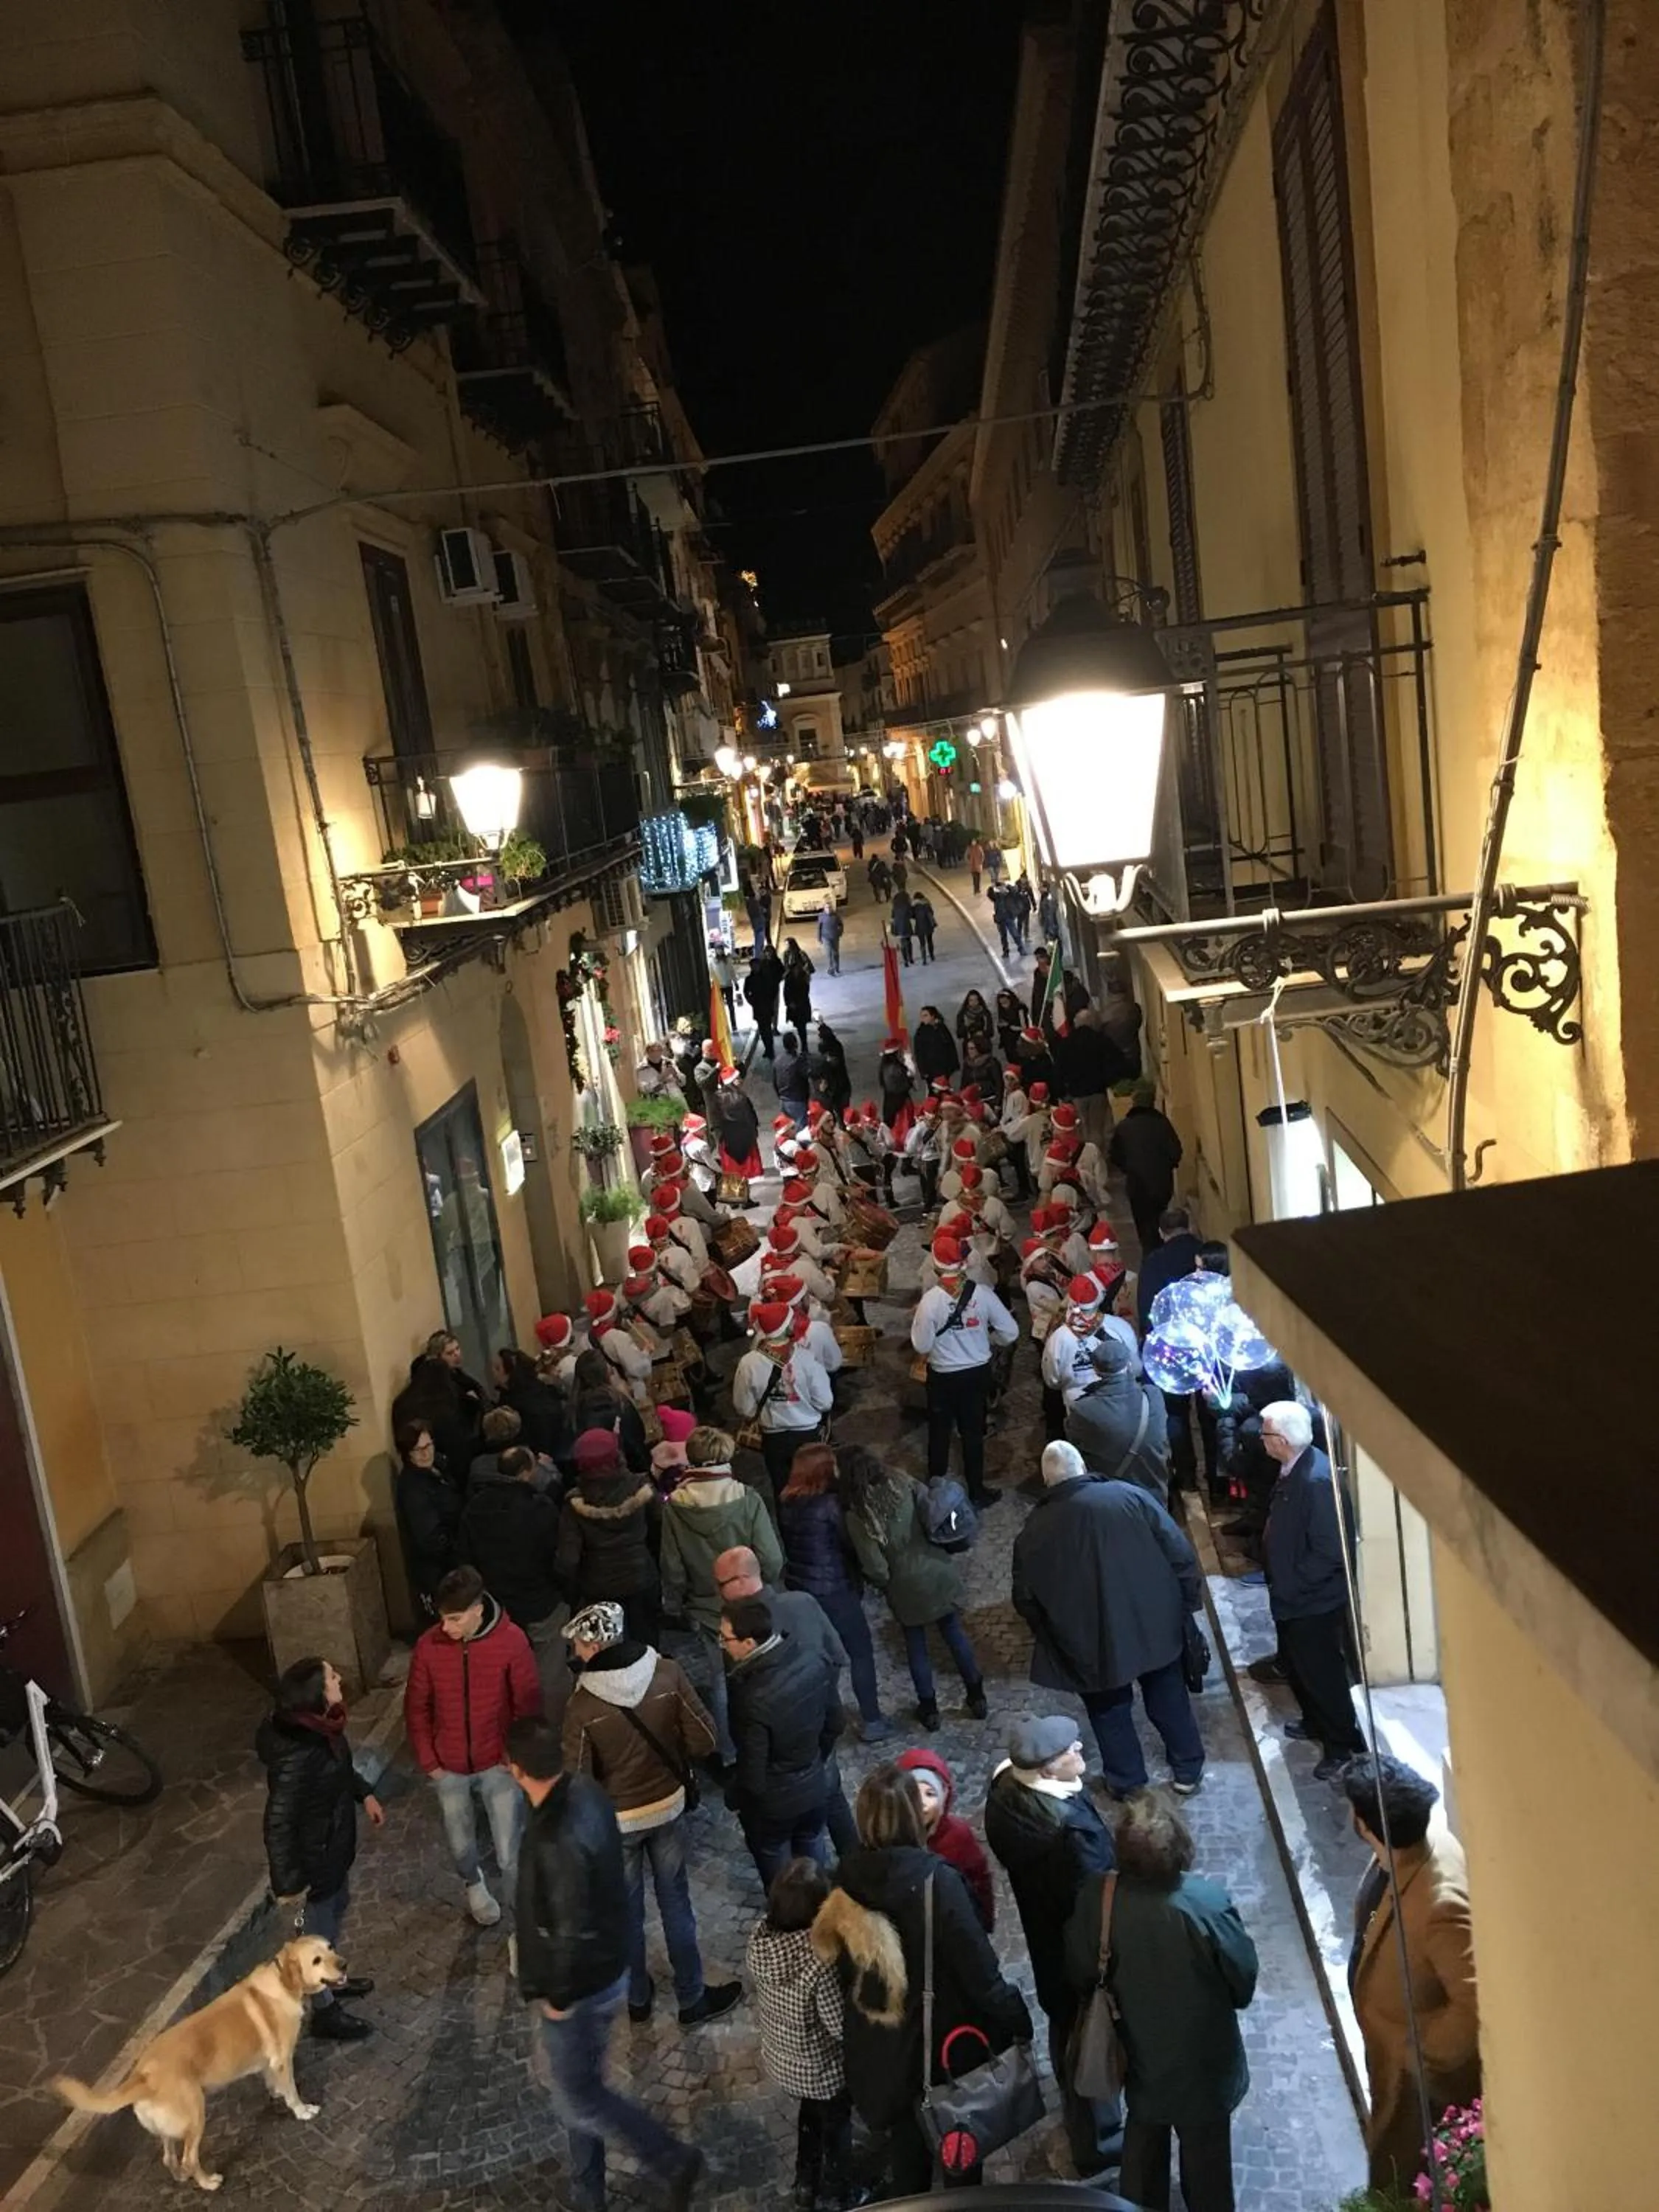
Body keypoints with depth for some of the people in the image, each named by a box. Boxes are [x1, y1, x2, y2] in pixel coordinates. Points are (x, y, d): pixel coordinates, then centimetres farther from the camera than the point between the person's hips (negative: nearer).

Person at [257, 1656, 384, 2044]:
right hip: (311, 1856, -8)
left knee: (337, 1908, 30)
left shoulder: (318, 1725, -12)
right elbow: (278, 1823, -31)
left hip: (334, 1842, 9)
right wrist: (288, 1884, -22)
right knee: (317, 1932, 16)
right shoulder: (296, 1755, -39)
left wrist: (364, 1793, 11)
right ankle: (325, 2012, 39)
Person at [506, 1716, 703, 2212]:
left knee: (575, 2096, 12)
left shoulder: (559, 1840, -37)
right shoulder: (585, 1791, -9)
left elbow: (573, 1931, -29)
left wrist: (557, 1994, -13)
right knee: (578, 2083, 25)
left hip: (581, 1984, -9)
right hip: (603, 1966, 9)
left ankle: (674, 2161, 21)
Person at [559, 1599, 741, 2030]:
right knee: (675, 1904, 19)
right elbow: (704, 1740, -13)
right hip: (667, 1807, 2)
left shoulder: (583, 1707, -27)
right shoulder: (667, 1675, -20)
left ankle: (638, 1998, 40)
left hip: (616, 1820, -2)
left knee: (627, 1912, 20)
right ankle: (693, 1999, 33)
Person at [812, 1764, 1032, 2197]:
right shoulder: (938, 1883, -30)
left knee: (900, 2164, 25)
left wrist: (865, 2024, 12)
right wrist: (1017, 2022, -5)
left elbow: (839, 1965, -4)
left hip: (875, 2054, 3)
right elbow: (981, 1973, -22)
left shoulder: (847, 1881, -17)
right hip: (945, 2047, -3)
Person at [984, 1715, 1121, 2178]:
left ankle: (1079, 2120, 56)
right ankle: (1097, 2142, 39)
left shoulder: (1003, 1789, -16)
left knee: (1066, 2027, 31)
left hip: (1042, 1932, 8)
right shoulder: (1070, 1825, -41)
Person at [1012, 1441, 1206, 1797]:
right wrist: (1187, 1603, 2)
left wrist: (1050, 1636, 16)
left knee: (1110, 1712, 22)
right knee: (1169, 1699, 24)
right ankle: (1189, 1770, 38)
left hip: (1091, 1645, -1)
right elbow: (1180, 1553, -11)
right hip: (1154, 1625, 1)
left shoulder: (1034, 1530, -11)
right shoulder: (1130, 1496, -13)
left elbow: (1025, 1600, -1)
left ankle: (1127, 1782, 36)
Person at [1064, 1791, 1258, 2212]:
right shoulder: (1208, 1902, -34)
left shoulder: (1099, 1897, -26)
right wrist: (1229, 2000, 6)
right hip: (1202, 2055, -2)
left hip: (1138, 2048, 2)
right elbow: (1244, 1977, -17)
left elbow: (1080, 1973, -10)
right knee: (1205, 2151, 24)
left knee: (1143, 2143, 28)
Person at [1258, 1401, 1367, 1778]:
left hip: (1313, 1601, -10)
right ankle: (1316, 1722, 46)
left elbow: (1329, 1551, -30)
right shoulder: (1293, 1469, -1)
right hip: (1293, 1595, 10)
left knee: (1322, 1673, 8)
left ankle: (1343, 1746, 25)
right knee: (1294, 1664, 25)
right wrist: (1281, 1581, 9)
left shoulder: (1316, 1480, -31)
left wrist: (1291, 1584, -20)